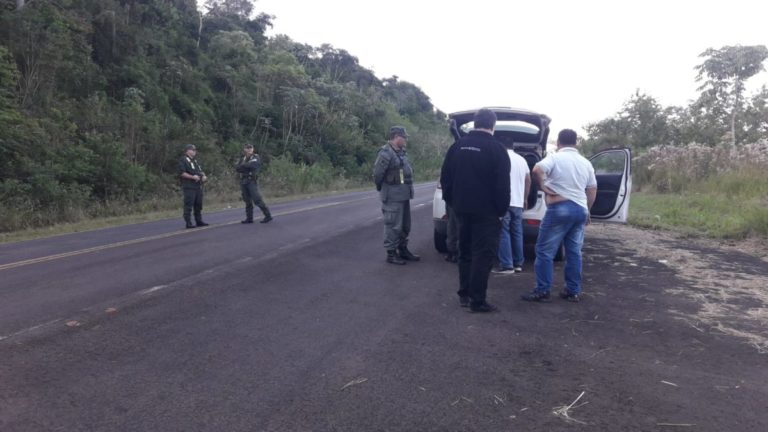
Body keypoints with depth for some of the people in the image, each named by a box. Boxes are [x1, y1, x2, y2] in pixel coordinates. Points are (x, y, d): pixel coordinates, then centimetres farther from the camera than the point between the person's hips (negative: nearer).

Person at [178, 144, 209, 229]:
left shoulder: (195, 161, 22)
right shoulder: (183, 160, -4)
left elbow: (200, 171, 27)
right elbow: (181, 173, -13)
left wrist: (203, 176, 6)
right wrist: (192, 177, -21)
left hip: (198, 186, 8)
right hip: (189, 187, -8)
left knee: (198, 205, 10)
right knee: (188, 205, -8)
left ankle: (199, 221, 17)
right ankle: (188, 223, -6)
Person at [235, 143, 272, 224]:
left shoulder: (256, 157, -1)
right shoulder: (242, 159, 15)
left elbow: (252, 165, -20)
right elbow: (237, 168, 2)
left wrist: (243, 165, -3)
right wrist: (247, 167, -12)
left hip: (252, 181, -6)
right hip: (243, 182, 6)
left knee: (257, 200, -11)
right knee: (247, 201, 8)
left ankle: (268, 216, -6)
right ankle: (249, 218, 13)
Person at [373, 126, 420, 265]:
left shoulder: (401, 152, 14)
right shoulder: (386, 153, -15)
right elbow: (377, 174, -16)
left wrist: (406, 189, 14)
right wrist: (382, 189, -3)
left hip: (404, 195, 9)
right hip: (393, 196, -9)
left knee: (405, 225, 16)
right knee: (393, 225, -3)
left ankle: (403, 250, 27)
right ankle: (391, 254, 6)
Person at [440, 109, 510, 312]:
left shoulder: (458, 146, 6)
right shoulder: (496, 148, -10)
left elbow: (445, 175, 8)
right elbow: (502, 184, -13)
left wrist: (451, 201, 15)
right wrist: (501, 210, -5)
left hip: (462, 209, 6)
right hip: (486, 211, -6)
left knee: (465, 252, 17)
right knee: (483, 255, -1)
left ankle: (464, 295, 22)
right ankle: (477, 301, 0)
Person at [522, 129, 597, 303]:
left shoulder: (555, 157, -5)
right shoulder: (585, 162, 14)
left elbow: (537, 170, -24)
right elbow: (592, 190, 17)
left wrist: (542, 186, -10)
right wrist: (587, 211, 23)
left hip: (560, 208, -6)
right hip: (580, 209, 6)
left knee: (544, 251, 0)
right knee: (574, 252, 12)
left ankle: (542, 291, 0)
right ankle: (573, 291, 16)